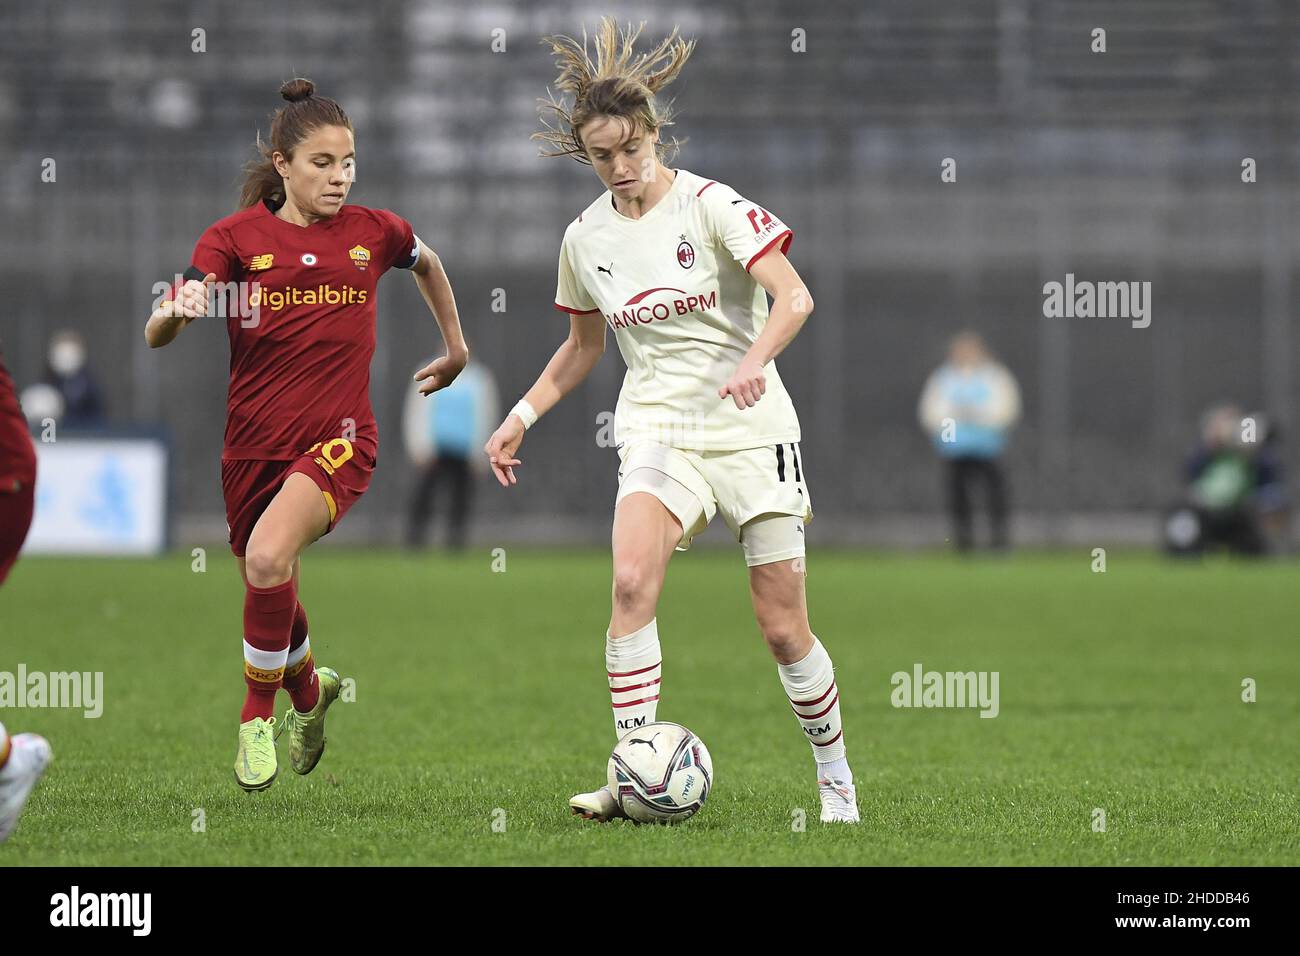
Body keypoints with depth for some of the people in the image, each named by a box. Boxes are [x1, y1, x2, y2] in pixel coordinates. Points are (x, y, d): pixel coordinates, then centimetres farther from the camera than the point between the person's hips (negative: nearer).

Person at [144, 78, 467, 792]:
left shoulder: (373, 232, 1)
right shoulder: (236, 238, -4)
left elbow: (427, 263, 27)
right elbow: (156, 336, -15)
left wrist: (456, 346, 29)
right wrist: (177, 311, -37)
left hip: (337, 439, -2)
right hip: (253, 444, 2)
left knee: (268, 556, -29)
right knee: (270, 598, 16)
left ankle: (258, 715, -10)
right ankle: (308, 690, 52)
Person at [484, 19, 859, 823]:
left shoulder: (710, 205, -9)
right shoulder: (586, 238, 6)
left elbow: (794, 297, -18)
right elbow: (582, 348, 22)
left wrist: (756, 360, -35)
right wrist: (522, 417, 11)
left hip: (751, 430, -3)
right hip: (659, 432, 3)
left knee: (784, 628, -2)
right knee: (632, 581, -25)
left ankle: (837, 779, 20)